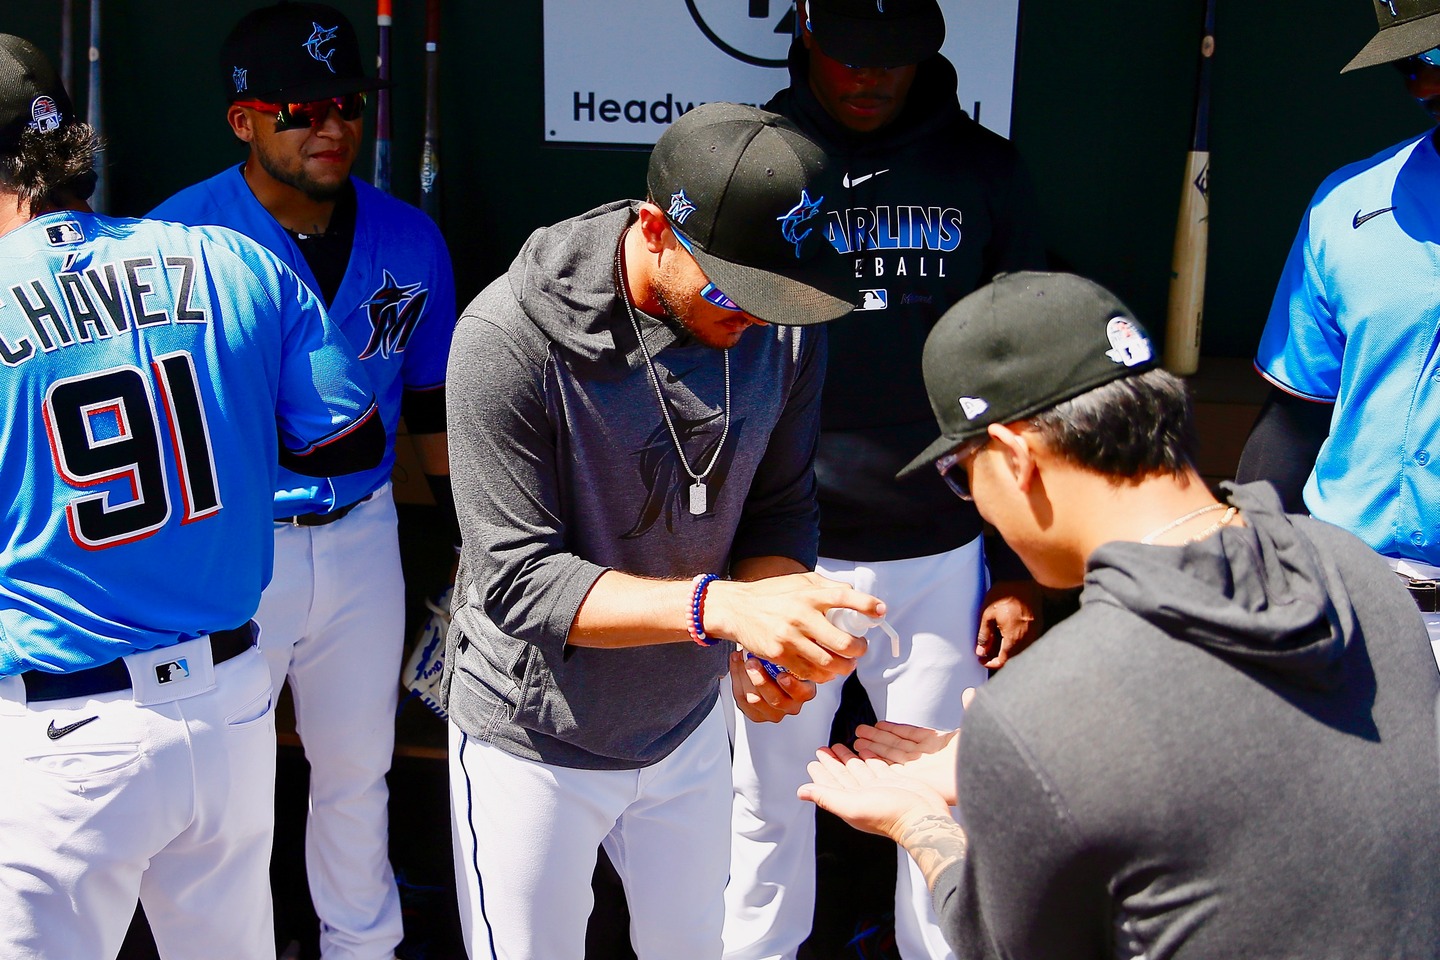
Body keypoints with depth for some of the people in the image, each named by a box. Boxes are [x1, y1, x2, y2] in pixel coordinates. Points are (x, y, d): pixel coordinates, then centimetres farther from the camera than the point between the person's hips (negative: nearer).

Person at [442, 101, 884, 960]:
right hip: (535, 741, -4)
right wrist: (720, 605, -41)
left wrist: (763, 644, -23)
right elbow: (521, 580, -27)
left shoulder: (782, 327, -11)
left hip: (688, 726, 5)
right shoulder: (513, 337, -27)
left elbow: (780, 511, -2)